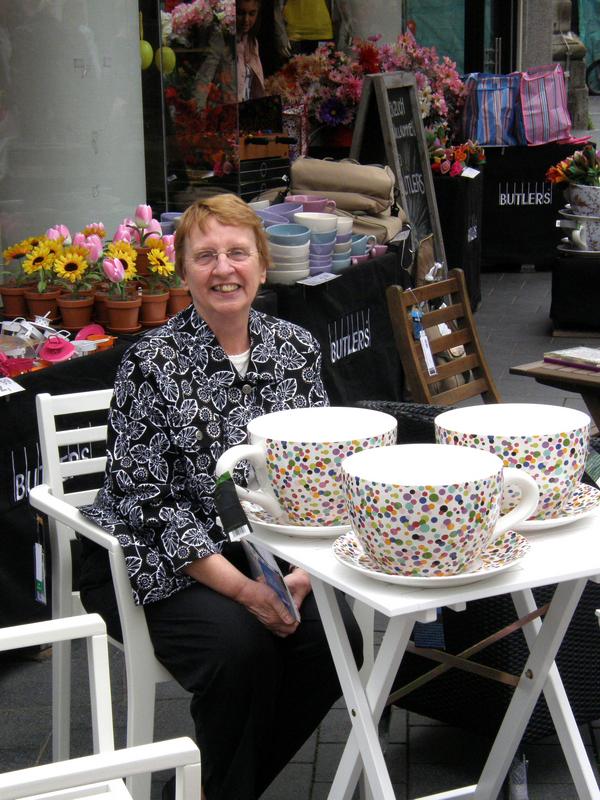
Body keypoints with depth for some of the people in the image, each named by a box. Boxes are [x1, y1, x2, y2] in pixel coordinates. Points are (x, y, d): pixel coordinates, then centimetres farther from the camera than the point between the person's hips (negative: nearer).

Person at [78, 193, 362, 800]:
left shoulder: (296, 349, 2)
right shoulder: (151, 362, -12)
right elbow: (147, 499, -16)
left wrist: (300, 572, -13)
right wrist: (240, 588, -23)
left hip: (261, 555, 5)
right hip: (153, 564, -5)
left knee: (338, 638, -18)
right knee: (241, 647, -29)